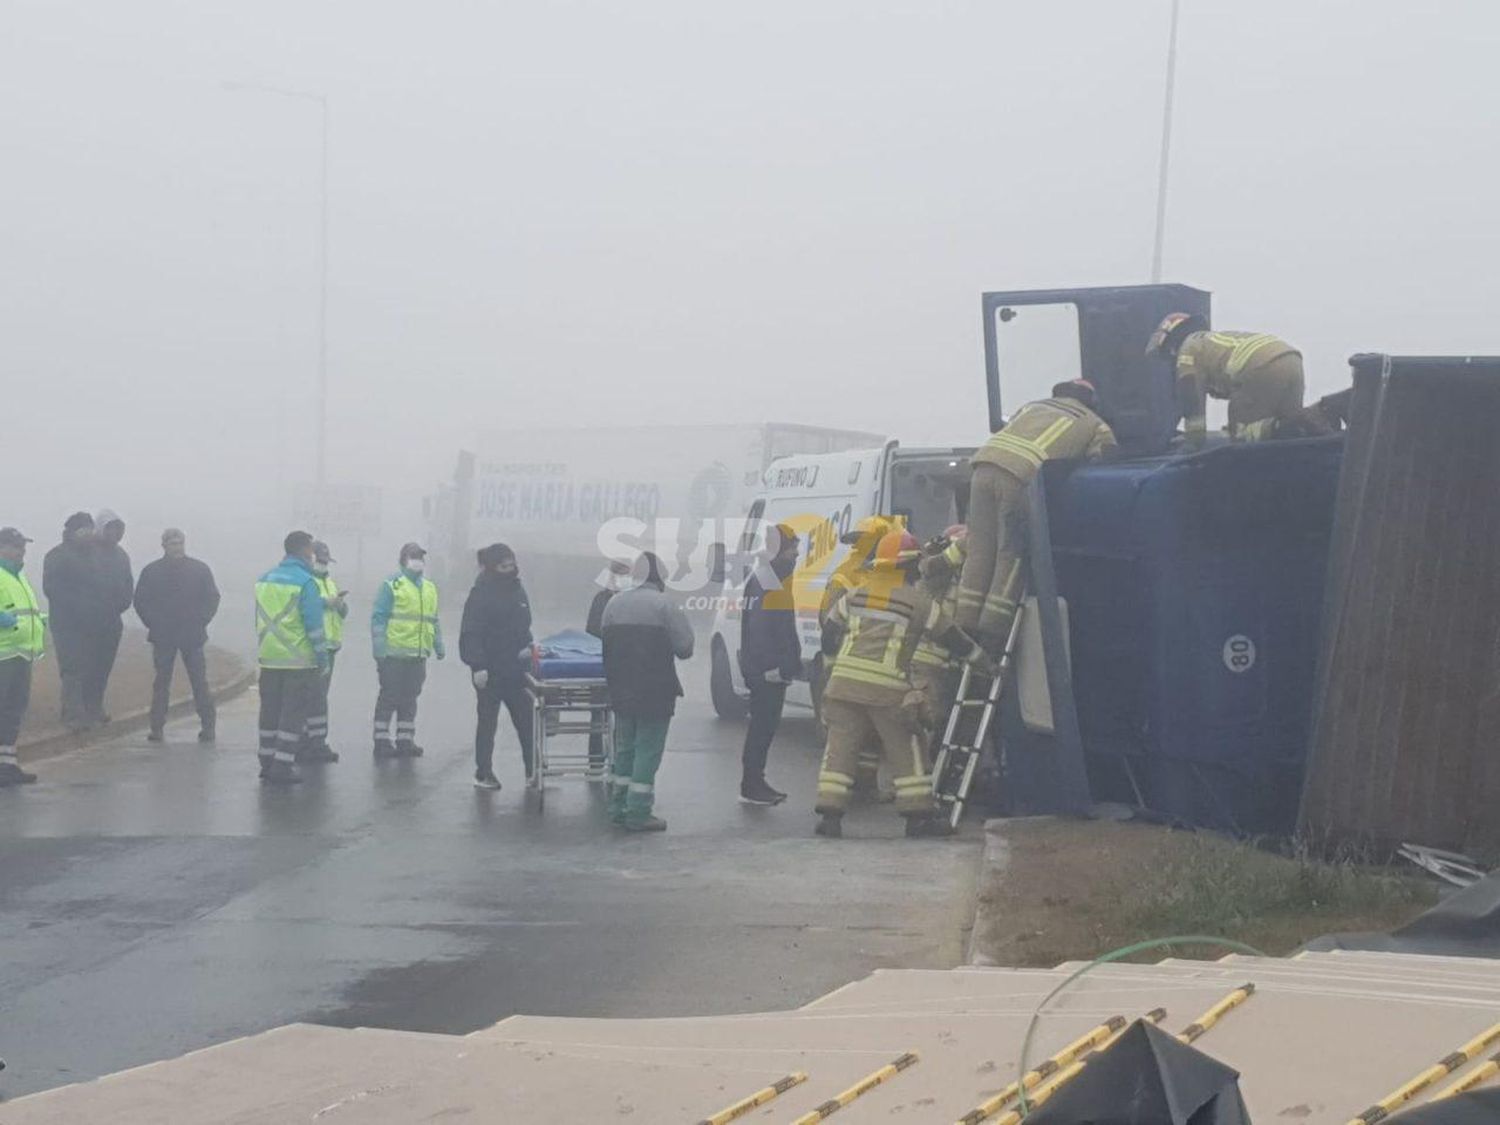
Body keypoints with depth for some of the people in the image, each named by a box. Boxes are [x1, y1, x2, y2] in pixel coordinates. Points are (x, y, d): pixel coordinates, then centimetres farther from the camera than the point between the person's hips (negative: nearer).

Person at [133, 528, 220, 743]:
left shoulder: (200, 569, 5)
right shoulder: (151, 571, 4)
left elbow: (212, 599, 8)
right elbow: (141, 602, 6)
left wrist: (200, 623, -1)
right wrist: (154, 625, -3)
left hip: (192, 636, 0)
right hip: (162, 636, 0)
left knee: (200, 684, -1)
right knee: (161, 683, 4)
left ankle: (207, 727, 3)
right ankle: (157, 727, 8)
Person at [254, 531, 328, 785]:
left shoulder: (264, 579, 9)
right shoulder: (305, 582, -13)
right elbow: (314, 623, -15)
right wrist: (323, 657, -8)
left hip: (269, 658, 6)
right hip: (298, 660, -6)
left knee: (270, 710, 15)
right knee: (294, 713, -1)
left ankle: (267, 762, 19)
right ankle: (282, 766, -4)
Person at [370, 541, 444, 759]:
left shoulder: (429, 588, 15)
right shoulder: (392, 585, -6)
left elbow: (433, 620, 22)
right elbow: (379, 618, -9)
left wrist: (438, 645, 14)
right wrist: (379, 648, -15)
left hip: (418, 655, 6)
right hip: (394, 653, -6)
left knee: (410, 698, 11)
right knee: (389, 697, -1)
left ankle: (405, 740, 18)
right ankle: (382, 741, 6)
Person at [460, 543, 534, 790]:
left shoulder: (517, 590, 11)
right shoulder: (481, 594, -11)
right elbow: (471, 634, -15)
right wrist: (478, 666, -22)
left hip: (516, 669, 6)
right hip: (490, 672, -6)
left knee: (526, 720, 7)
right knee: (487, 722, 4)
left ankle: (534, 769, 13)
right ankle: (483, 774, 12)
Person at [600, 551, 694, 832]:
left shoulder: (614, 603, 6)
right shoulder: (663, 605, -12)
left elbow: (605, 639, 8)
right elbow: (684, 648, -11)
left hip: (621, 691, 6)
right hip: (655, 693, -6)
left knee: (625, 748, 17)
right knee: (648, 751, -1)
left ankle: (618, 808, 22)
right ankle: (638, 814, -1)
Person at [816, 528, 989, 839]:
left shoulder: (855, 597, 15)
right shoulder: (919, 603, 2)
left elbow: (828, 638, 18)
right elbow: (954, 640, 10)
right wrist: (985, 661, 23)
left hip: (844, 682, 4)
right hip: (887, 688, -4)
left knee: (840, 748, 5)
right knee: (907, 751, 8)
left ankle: (829, 814, -1)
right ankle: (919, 815, 10)